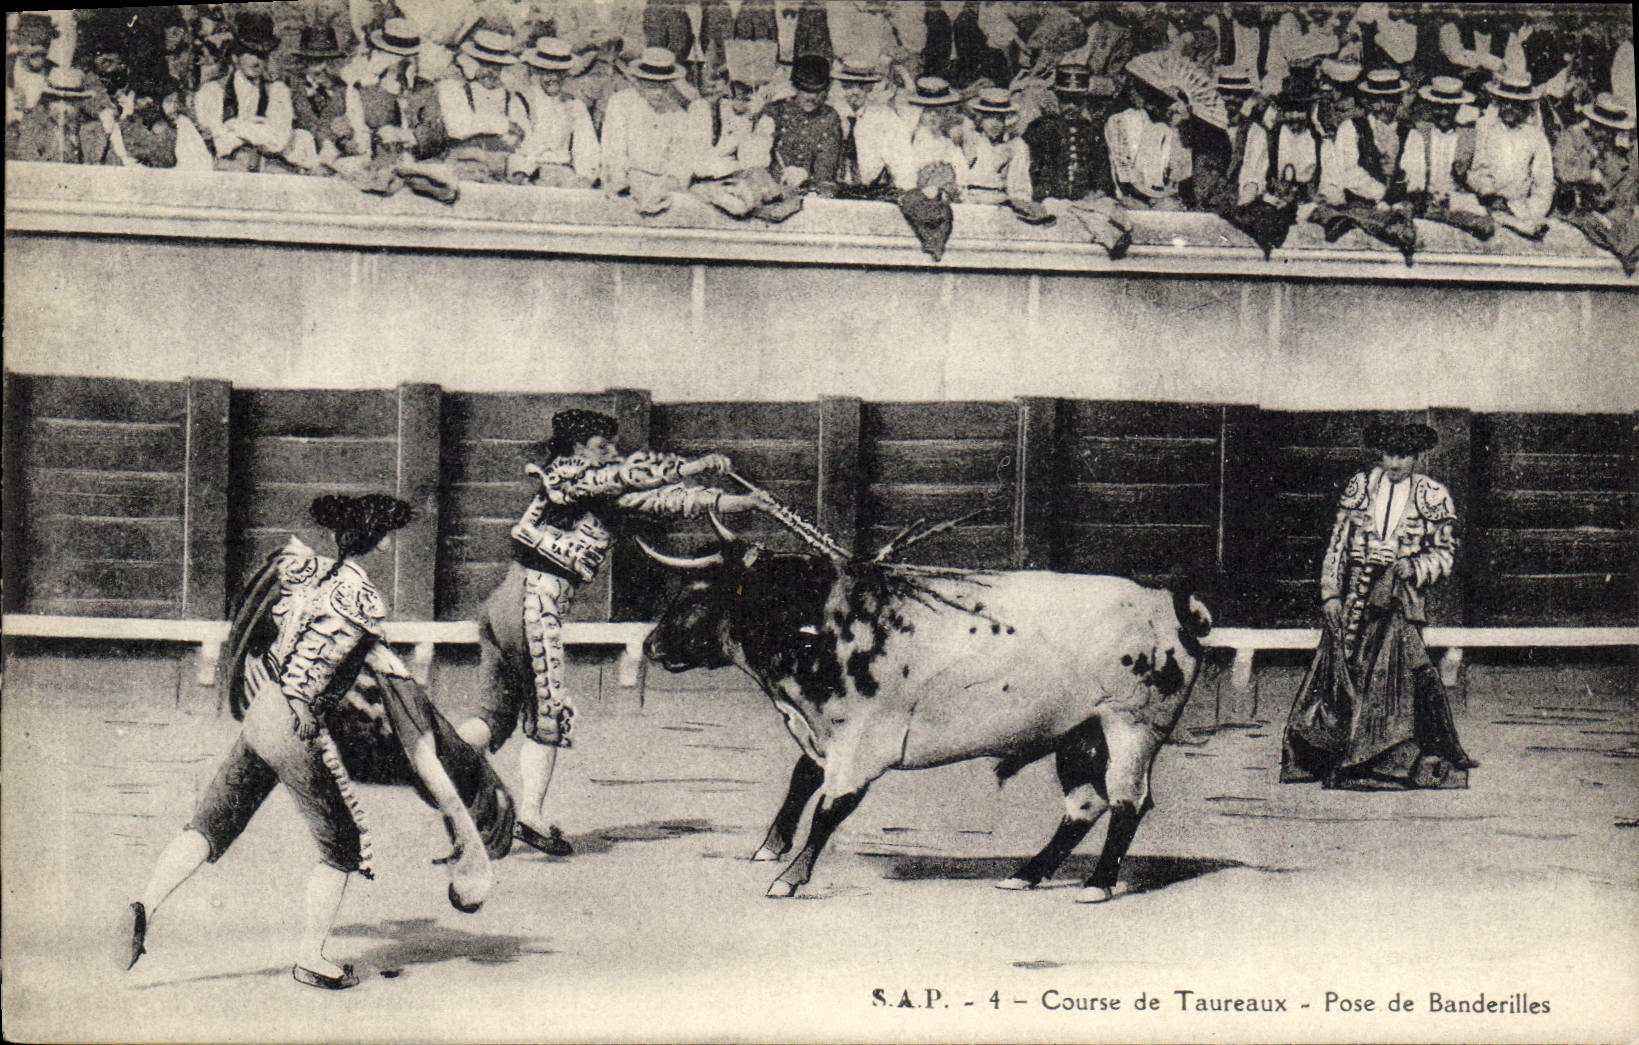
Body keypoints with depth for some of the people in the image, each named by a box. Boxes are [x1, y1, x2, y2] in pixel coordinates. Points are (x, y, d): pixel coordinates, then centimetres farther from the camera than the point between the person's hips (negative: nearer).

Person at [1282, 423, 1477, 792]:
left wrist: (1412, 567, -12)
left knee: (1391, 676, -11)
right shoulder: (1360, 487, 10)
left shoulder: (1434, 497, 4)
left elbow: (1445, 554, 7)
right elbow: (1338, 543, 11)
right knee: (1342, 674, -1)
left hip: (1400, 600, -2)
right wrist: (1330, 592, 3)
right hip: (1353, 597, 2)